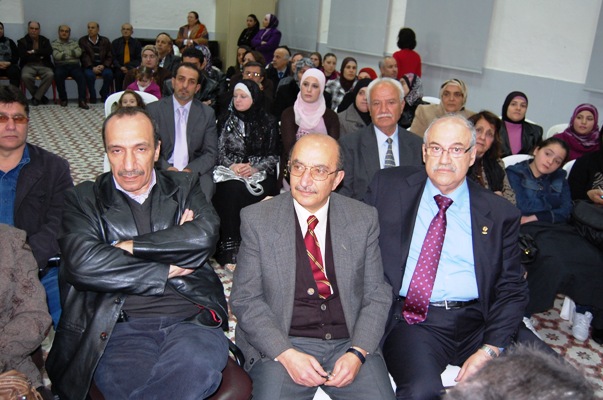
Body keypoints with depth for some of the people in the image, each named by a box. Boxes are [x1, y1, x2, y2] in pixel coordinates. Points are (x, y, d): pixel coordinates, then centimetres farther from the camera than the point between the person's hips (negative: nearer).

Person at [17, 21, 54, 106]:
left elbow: (49, 51, -4)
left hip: (43, 65, 1)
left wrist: (34, 51, -9)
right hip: (29, 65, -1)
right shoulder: (22, 41, 10)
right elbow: (23, 55, -7)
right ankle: (40, 96, -12)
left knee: (50, 75, -33)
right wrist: (39, 56, -6)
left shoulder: (44, 40, 16)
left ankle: (36, 97, -19)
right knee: (25, 76, -35)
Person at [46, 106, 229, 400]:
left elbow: (204, 236, -4)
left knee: (199, 364, -34)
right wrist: (168, 270, -3)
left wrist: (129, 247, -4)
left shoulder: (184, 187, 17)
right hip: (121, 329, -1)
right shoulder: (84, 199, 13)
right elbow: (82, 263, -6)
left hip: (190, 321, 2)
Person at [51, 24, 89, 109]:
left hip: (74, 65, 1)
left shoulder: (74, 43, 22)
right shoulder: (54, 44, 15)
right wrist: (71, 53, 0)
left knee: (81, 76, -31)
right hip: (61, 66, -1)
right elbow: (56, 56, -4)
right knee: (58, 75, -34)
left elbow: (78, 53, 2)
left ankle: (82, 100, -37)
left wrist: (64, 53, -2)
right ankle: (63, 99, -18)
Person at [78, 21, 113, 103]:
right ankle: (92, 96, -13)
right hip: (89, 66, -1)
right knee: (89, 75, -35)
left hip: (102, 66, 1)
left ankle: (104, 94, -7)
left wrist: (103, 66, -11)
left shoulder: (105, 41, 14)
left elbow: (109, 56, 9)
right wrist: (92, 67, -19)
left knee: (109, 73, -31)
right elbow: (84, 56, -3)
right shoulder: (82, 41, 9)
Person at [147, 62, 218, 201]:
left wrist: (191, 170, -13)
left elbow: (211, 153, 5)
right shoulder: (153, 109, 6)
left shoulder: (207, 113, 9)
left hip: (195, 172, 1)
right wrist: (166, 168, -16)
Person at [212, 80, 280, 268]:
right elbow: (219, 150, 10)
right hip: (231, 171, 1)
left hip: (259, 173, 0)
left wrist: (255, 168, -11)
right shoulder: (227, 120, 12)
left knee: (252, 192, -31)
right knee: (232, 190, -30)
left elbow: (273, 155, 6)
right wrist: (232, 166, -9)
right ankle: (230, 253, -28)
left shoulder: (268, 123, 8)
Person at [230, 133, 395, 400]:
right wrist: (286, 354, -13)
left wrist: (357, 353, -10)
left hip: (349, 341, 2)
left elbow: (376, 295, 5)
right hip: (281, 345, -1)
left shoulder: (363, 219, 3)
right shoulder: (257, 219, -1)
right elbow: (245, 298, -2)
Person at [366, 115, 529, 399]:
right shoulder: (388, 185, 7)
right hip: (410, 318, -2)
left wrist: (490, 350, -10)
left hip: (477, 322, 3)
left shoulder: (500, 213, 7)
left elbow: (512, 289, 5)